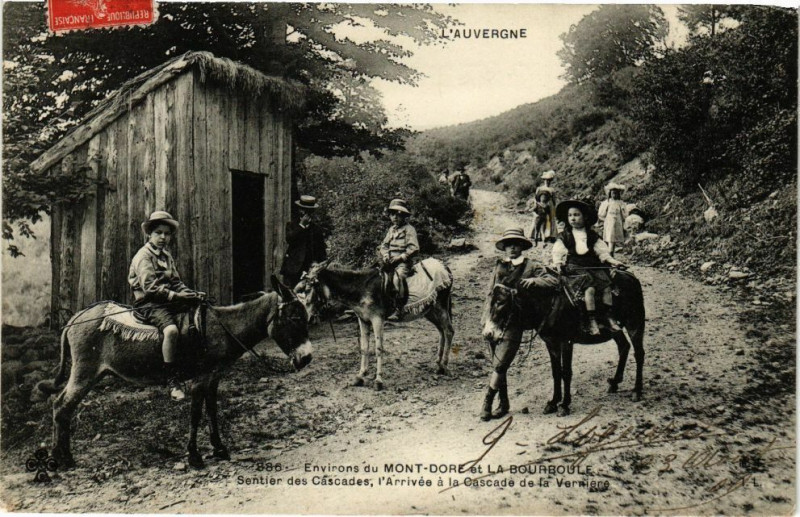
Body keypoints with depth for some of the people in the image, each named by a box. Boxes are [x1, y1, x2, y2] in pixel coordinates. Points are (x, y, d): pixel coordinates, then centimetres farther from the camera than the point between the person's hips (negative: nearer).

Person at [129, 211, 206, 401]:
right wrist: (175, 295, -25)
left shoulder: (166, 256, 19)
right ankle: (172, 381, -30)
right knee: (171, 329, -34)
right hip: (148, 303, -9)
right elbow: (150, 287, -19)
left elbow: (176, 282, 16)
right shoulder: (143, 256, -9)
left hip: (168, 300, 9)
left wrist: (192, 293, -3)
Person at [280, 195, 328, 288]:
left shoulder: (317, 229, 12)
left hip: (311, 269, 1)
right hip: (293, 269, -1)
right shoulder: (291, 225, 8)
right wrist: (302, 225, -11)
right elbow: (289, 239, -12)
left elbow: (322, 249, 12)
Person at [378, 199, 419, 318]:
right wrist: (385, 256, -2)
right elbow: (384, 245, 18)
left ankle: (398, 309, -29)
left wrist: (399, 258, -15)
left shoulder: (409, 229, -5)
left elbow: (414, 249, -13)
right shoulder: (392, 229, 17)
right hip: (390, 262, 8)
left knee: (398, 277, -32)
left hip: (404, 262, -8)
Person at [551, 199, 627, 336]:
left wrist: (615, 262, 0)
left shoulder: (593, 236, 14)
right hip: (574, 269, -3)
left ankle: (610, 318, -13)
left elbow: (603, 253, 13)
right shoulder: (564, 237, 9)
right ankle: (592, 321, -25)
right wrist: (558, 264, -17)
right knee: (589, 288, -28)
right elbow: (557, 254, 3)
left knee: (606, 286, -20)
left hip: (594, 267, 3)